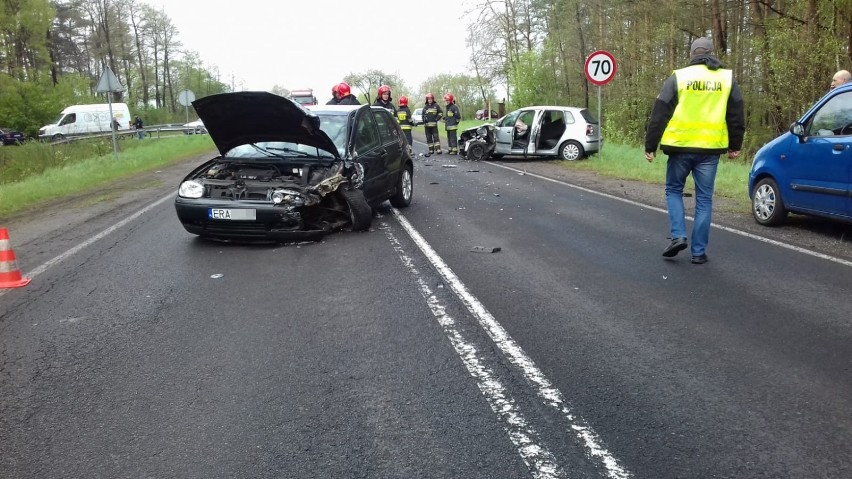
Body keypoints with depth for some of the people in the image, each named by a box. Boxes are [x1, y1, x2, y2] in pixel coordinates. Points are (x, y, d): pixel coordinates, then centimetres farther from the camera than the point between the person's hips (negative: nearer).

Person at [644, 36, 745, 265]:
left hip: (681, 146, -2)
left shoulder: (678, 77, 1)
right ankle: (699, 251, 9)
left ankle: (678, 236, 1)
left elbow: (659, 114, -2)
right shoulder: (727, 78, 8)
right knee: (704, 199, 8)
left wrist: (650, 146, 3)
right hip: (710, 148, 2)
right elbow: (737, 115, 12)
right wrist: (735, 145, 23)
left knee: (673, 190, 17)